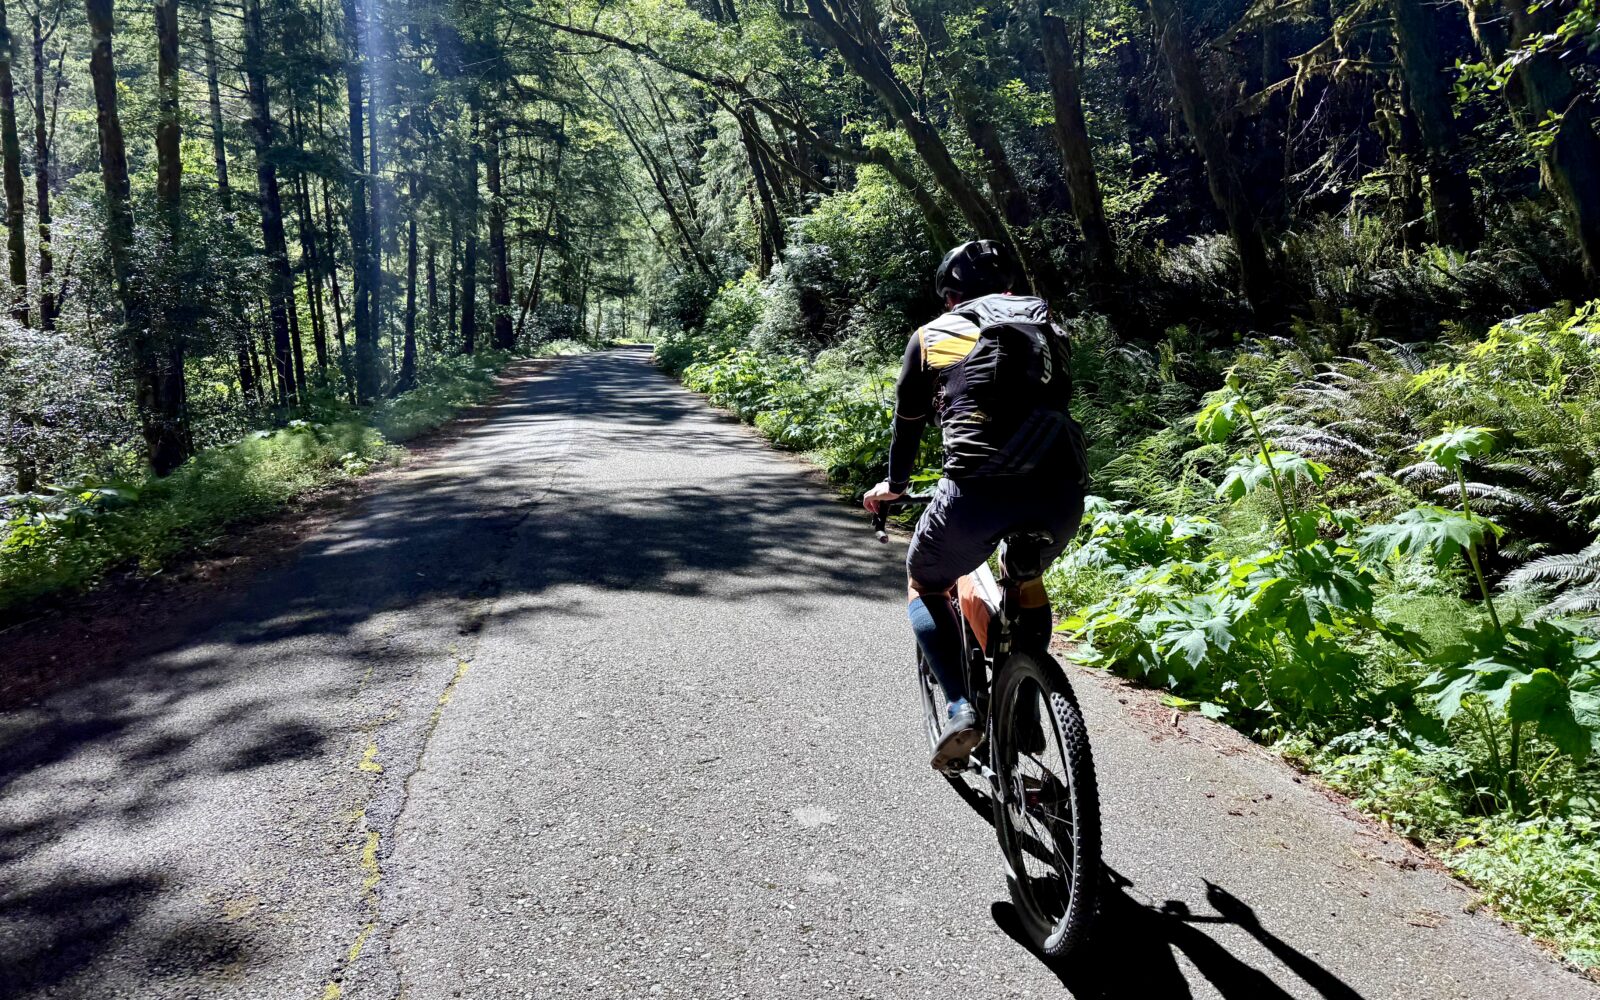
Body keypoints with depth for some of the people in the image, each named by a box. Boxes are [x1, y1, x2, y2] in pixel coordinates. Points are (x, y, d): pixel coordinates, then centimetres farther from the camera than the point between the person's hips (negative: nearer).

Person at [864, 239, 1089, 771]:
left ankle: (960, 707, 5)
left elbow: (908, 421, 27)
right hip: (1062, 491, 4)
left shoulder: (933, 335, 18)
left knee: (924, 586, 25)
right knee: (1026, 582, 34)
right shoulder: (1048, 329, 26)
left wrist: (895, 484, 46)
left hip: (978, 492, -3)